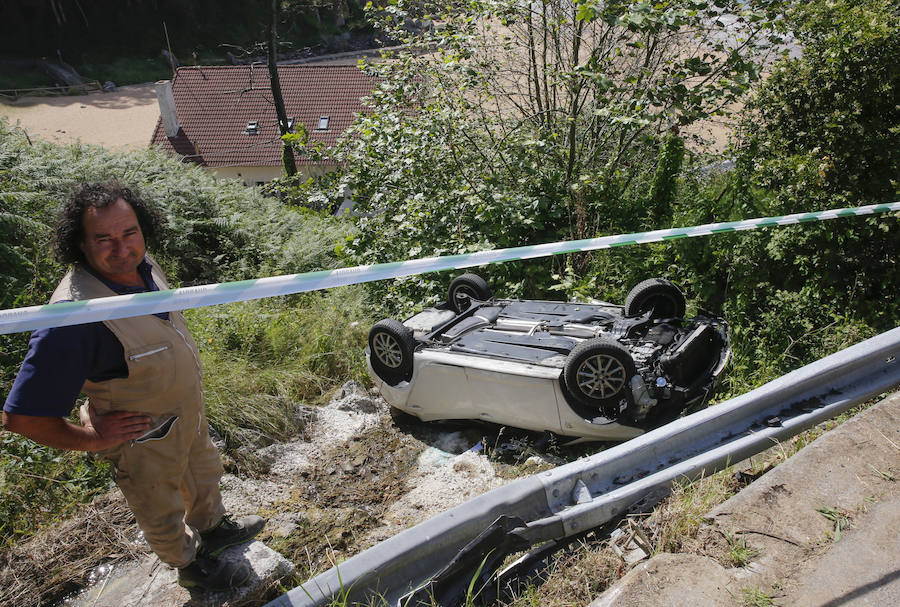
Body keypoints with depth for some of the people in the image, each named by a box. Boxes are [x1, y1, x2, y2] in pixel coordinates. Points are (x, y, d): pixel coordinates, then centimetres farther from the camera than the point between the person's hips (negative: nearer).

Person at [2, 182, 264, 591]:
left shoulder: (142, 265, -13)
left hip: (188, 412, 7)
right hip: (147, 439, -7)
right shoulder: (74, 315, -38)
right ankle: (191, 565, 51)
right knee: (162, 513, 22)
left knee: (204, 475, 32)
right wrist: (92, 439, -20)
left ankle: (213, 529, 62)